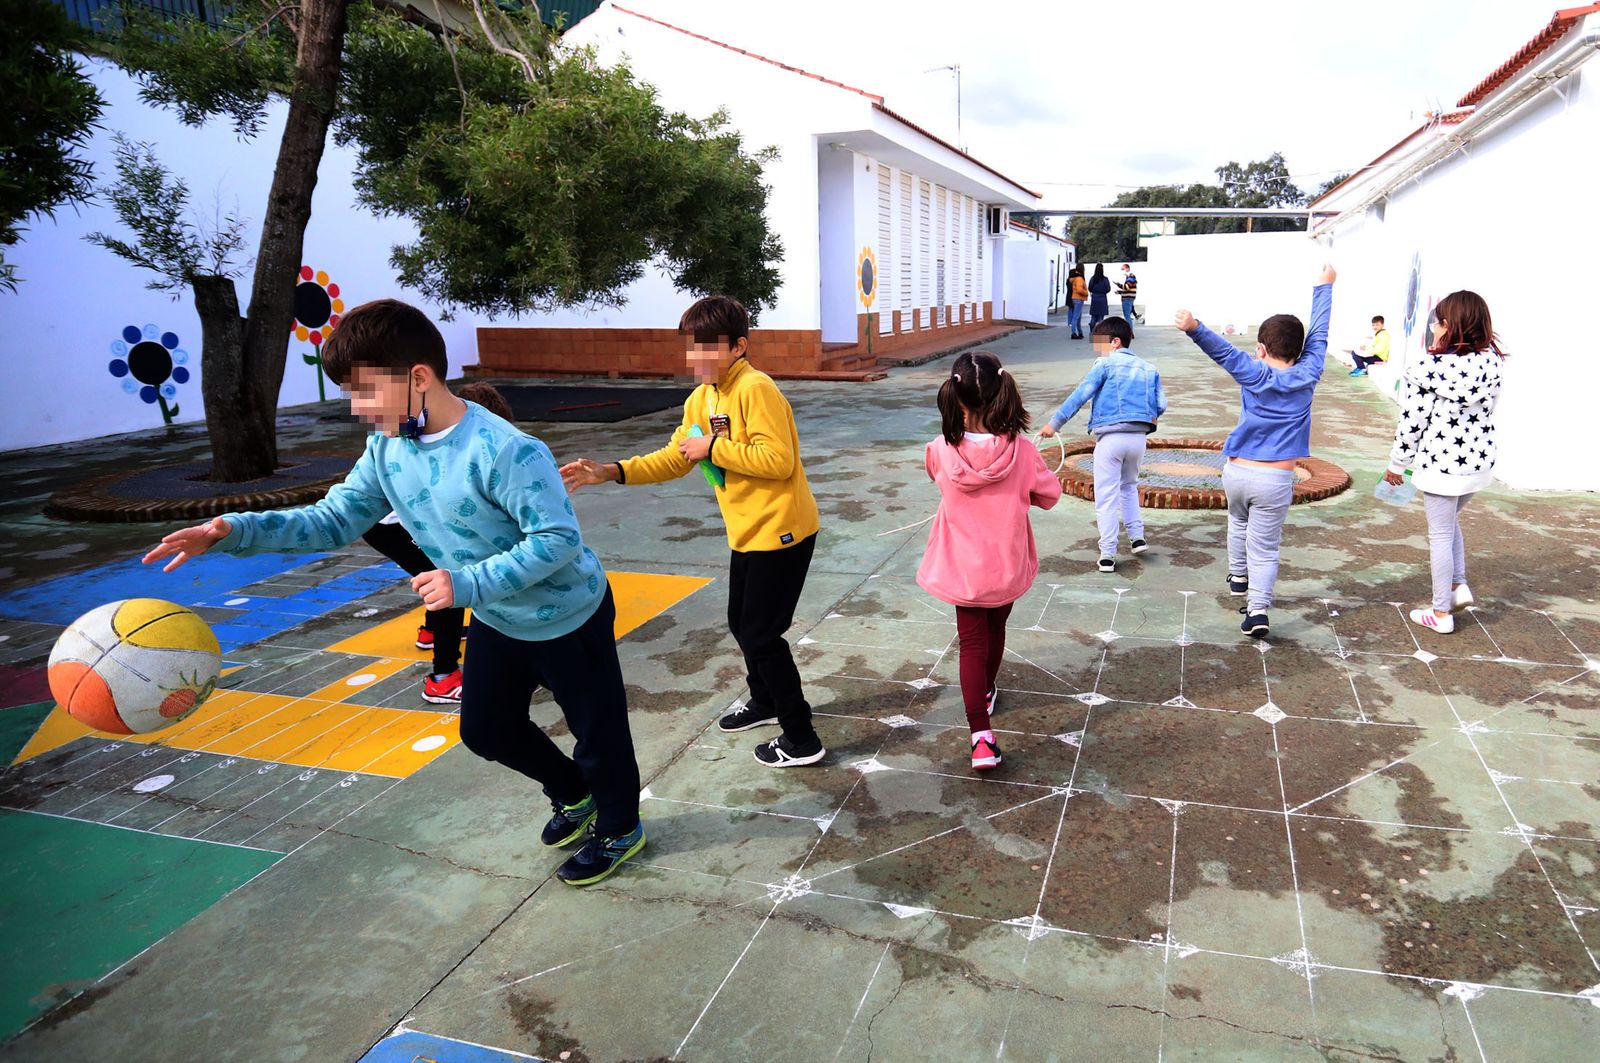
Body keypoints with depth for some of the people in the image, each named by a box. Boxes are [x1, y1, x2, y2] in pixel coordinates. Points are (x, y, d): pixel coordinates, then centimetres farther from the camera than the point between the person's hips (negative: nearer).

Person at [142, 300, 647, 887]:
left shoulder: (504, 450, -33)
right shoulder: (388, 448, -8)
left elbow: (558, 539, -31)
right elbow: (337, 518, -2)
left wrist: (468, 584, -36)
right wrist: (235, 529, -15)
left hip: (568, 618, -8)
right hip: (496, 621, 8)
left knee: (597, 730, 11)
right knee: (485, 728, 22)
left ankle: (619, 828, 38)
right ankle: (573, 795, 47)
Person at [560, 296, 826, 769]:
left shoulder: (756, 389, -20)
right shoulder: (701, 399, 8)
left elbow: (778, 460, -28)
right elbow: (676, 456, 11)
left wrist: (712, 448, -21)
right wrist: (612, 472, 0)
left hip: (780, 531, -9)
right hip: (747, 532, 9)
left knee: (762, 635, -3)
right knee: (742, 623, 22)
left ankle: (801, 741, 11)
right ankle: (765, 702, 46)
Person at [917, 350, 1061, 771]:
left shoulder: (941, 453, -17)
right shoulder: (1021, 450, -18)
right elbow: (1050, 495, -2)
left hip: (963, 569, -1)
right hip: (1008, 566, 1)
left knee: (972, 642, 7)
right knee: (995, 630, 25)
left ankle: (981, 735, -6)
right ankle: (986, 693, 49)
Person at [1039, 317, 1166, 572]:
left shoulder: (1106, 364, -2)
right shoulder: (1148, 368, 13)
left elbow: (1080, 395, -9)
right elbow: (1161, 405, 9)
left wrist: (1055, 422, -8)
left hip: (1110, 438, -5)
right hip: (1138, 437, 5)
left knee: (1107, 497, 0)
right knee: (1129, 486, 28)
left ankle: (1107, 556, -1)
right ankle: (1137, 537, 22)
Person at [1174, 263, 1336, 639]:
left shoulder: (1254, 376, -8)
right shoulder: (1307, 376, -2)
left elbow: (1224, 351, -24)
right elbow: (1318, 336, 10)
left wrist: (1194, 328, -37)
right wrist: (1324, 286, 22)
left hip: (1237, 472, 1)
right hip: (1275, 480, -1)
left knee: (1238, 521, 30)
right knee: (1264, 548, 2)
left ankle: (1239, 578, 45)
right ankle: (1257, 607, -13)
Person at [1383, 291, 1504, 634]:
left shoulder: (1428, 368, -18)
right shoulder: (1491, 362, -3)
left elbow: (1412, 422, -13)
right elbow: (1488, 407, 9)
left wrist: (1397, 463, -1)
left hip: (1441, 463, -6)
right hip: (1480, 460, 6)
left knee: (1441, 534, 6)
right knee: (1450, 522, 29)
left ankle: (1441, 613, 15)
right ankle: (1459, 585, 25)